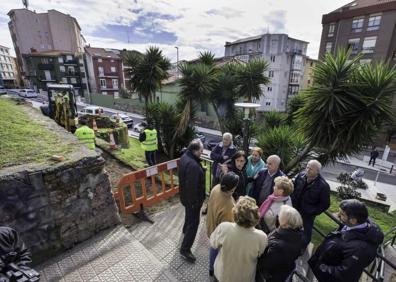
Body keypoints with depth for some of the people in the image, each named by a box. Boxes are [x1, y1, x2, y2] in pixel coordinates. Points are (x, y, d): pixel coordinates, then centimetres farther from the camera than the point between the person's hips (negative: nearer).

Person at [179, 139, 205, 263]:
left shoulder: (184, 156, -6)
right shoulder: (193, 165, -37)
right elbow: (192, 186, -31)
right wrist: (195, 201, -19)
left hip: (185, 195, 10)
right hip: (192, 198, -10)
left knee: (189, 213, 34)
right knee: (194, 222, 5)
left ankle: (186, 229, 60)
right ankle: (185, 249, 17)